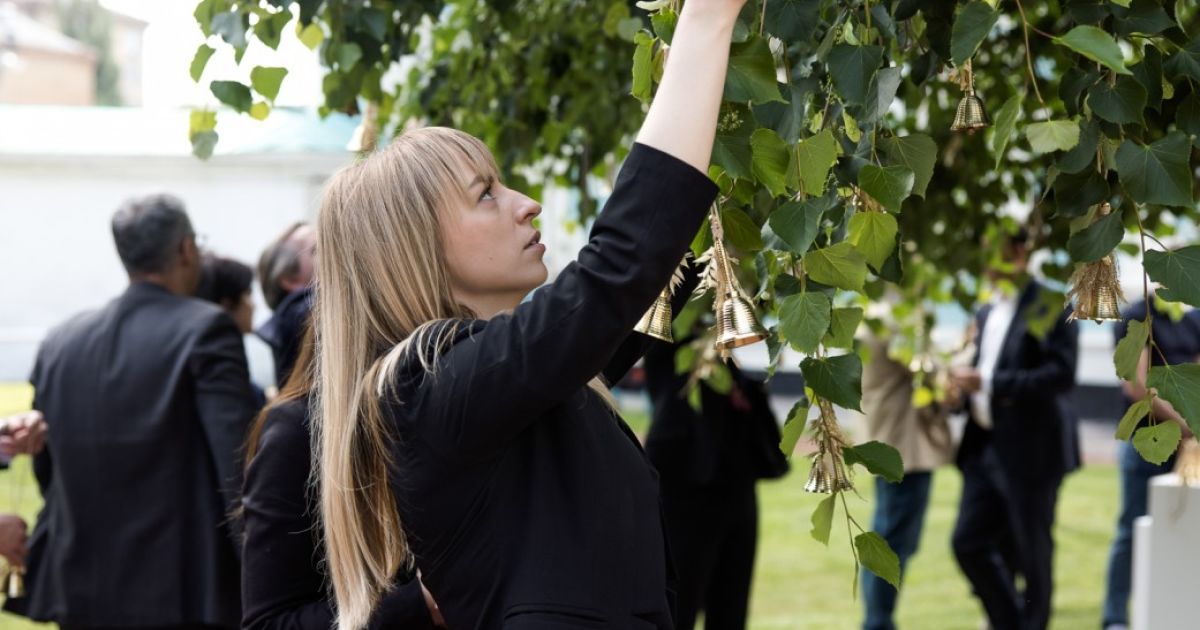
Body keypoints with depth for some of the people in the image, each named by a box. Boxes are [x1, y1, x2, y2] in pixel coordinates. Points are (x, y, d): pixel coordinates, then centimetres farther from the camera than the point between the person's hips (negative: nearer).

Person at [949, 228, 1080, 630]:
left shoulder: (1049, 306, -9)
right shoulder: (986, 314, 17)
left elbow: (1061, 374, -19)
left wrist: (988, 383, -22)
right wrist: (962, 388, 3)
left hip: (1031, 450, -8)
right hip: (986, 446, 8)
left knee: (1031, 553, 1)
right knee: (970, 543, 6)